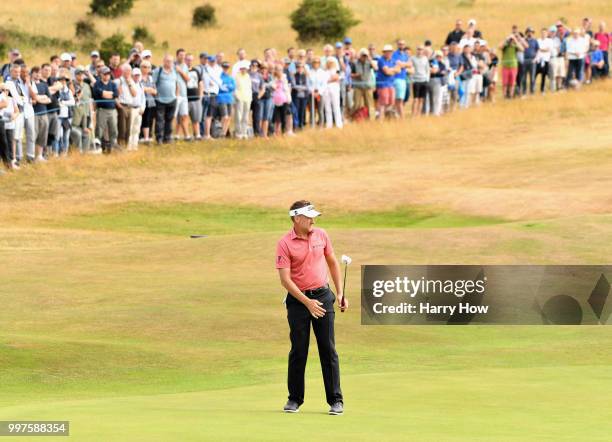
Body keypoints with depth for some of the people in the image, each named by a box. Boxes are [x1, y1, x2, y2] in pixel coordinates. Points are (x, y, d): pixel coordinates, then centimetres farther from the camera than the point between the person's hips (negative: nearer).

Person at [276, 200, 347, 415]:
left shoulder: (321, 235, 3)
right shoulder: (284, 244, -11)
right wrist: (307, 302, -18)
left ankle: (336, 400, 2)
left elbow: (332, 262, 15)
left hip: (322, 296, 3)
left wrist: (340, 293, 9)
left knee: (328, 349, -1)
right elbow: (285, 279, -14)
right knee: (298, 351, 2)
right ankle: (294, 399, 13)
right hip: (298, 299, -3)